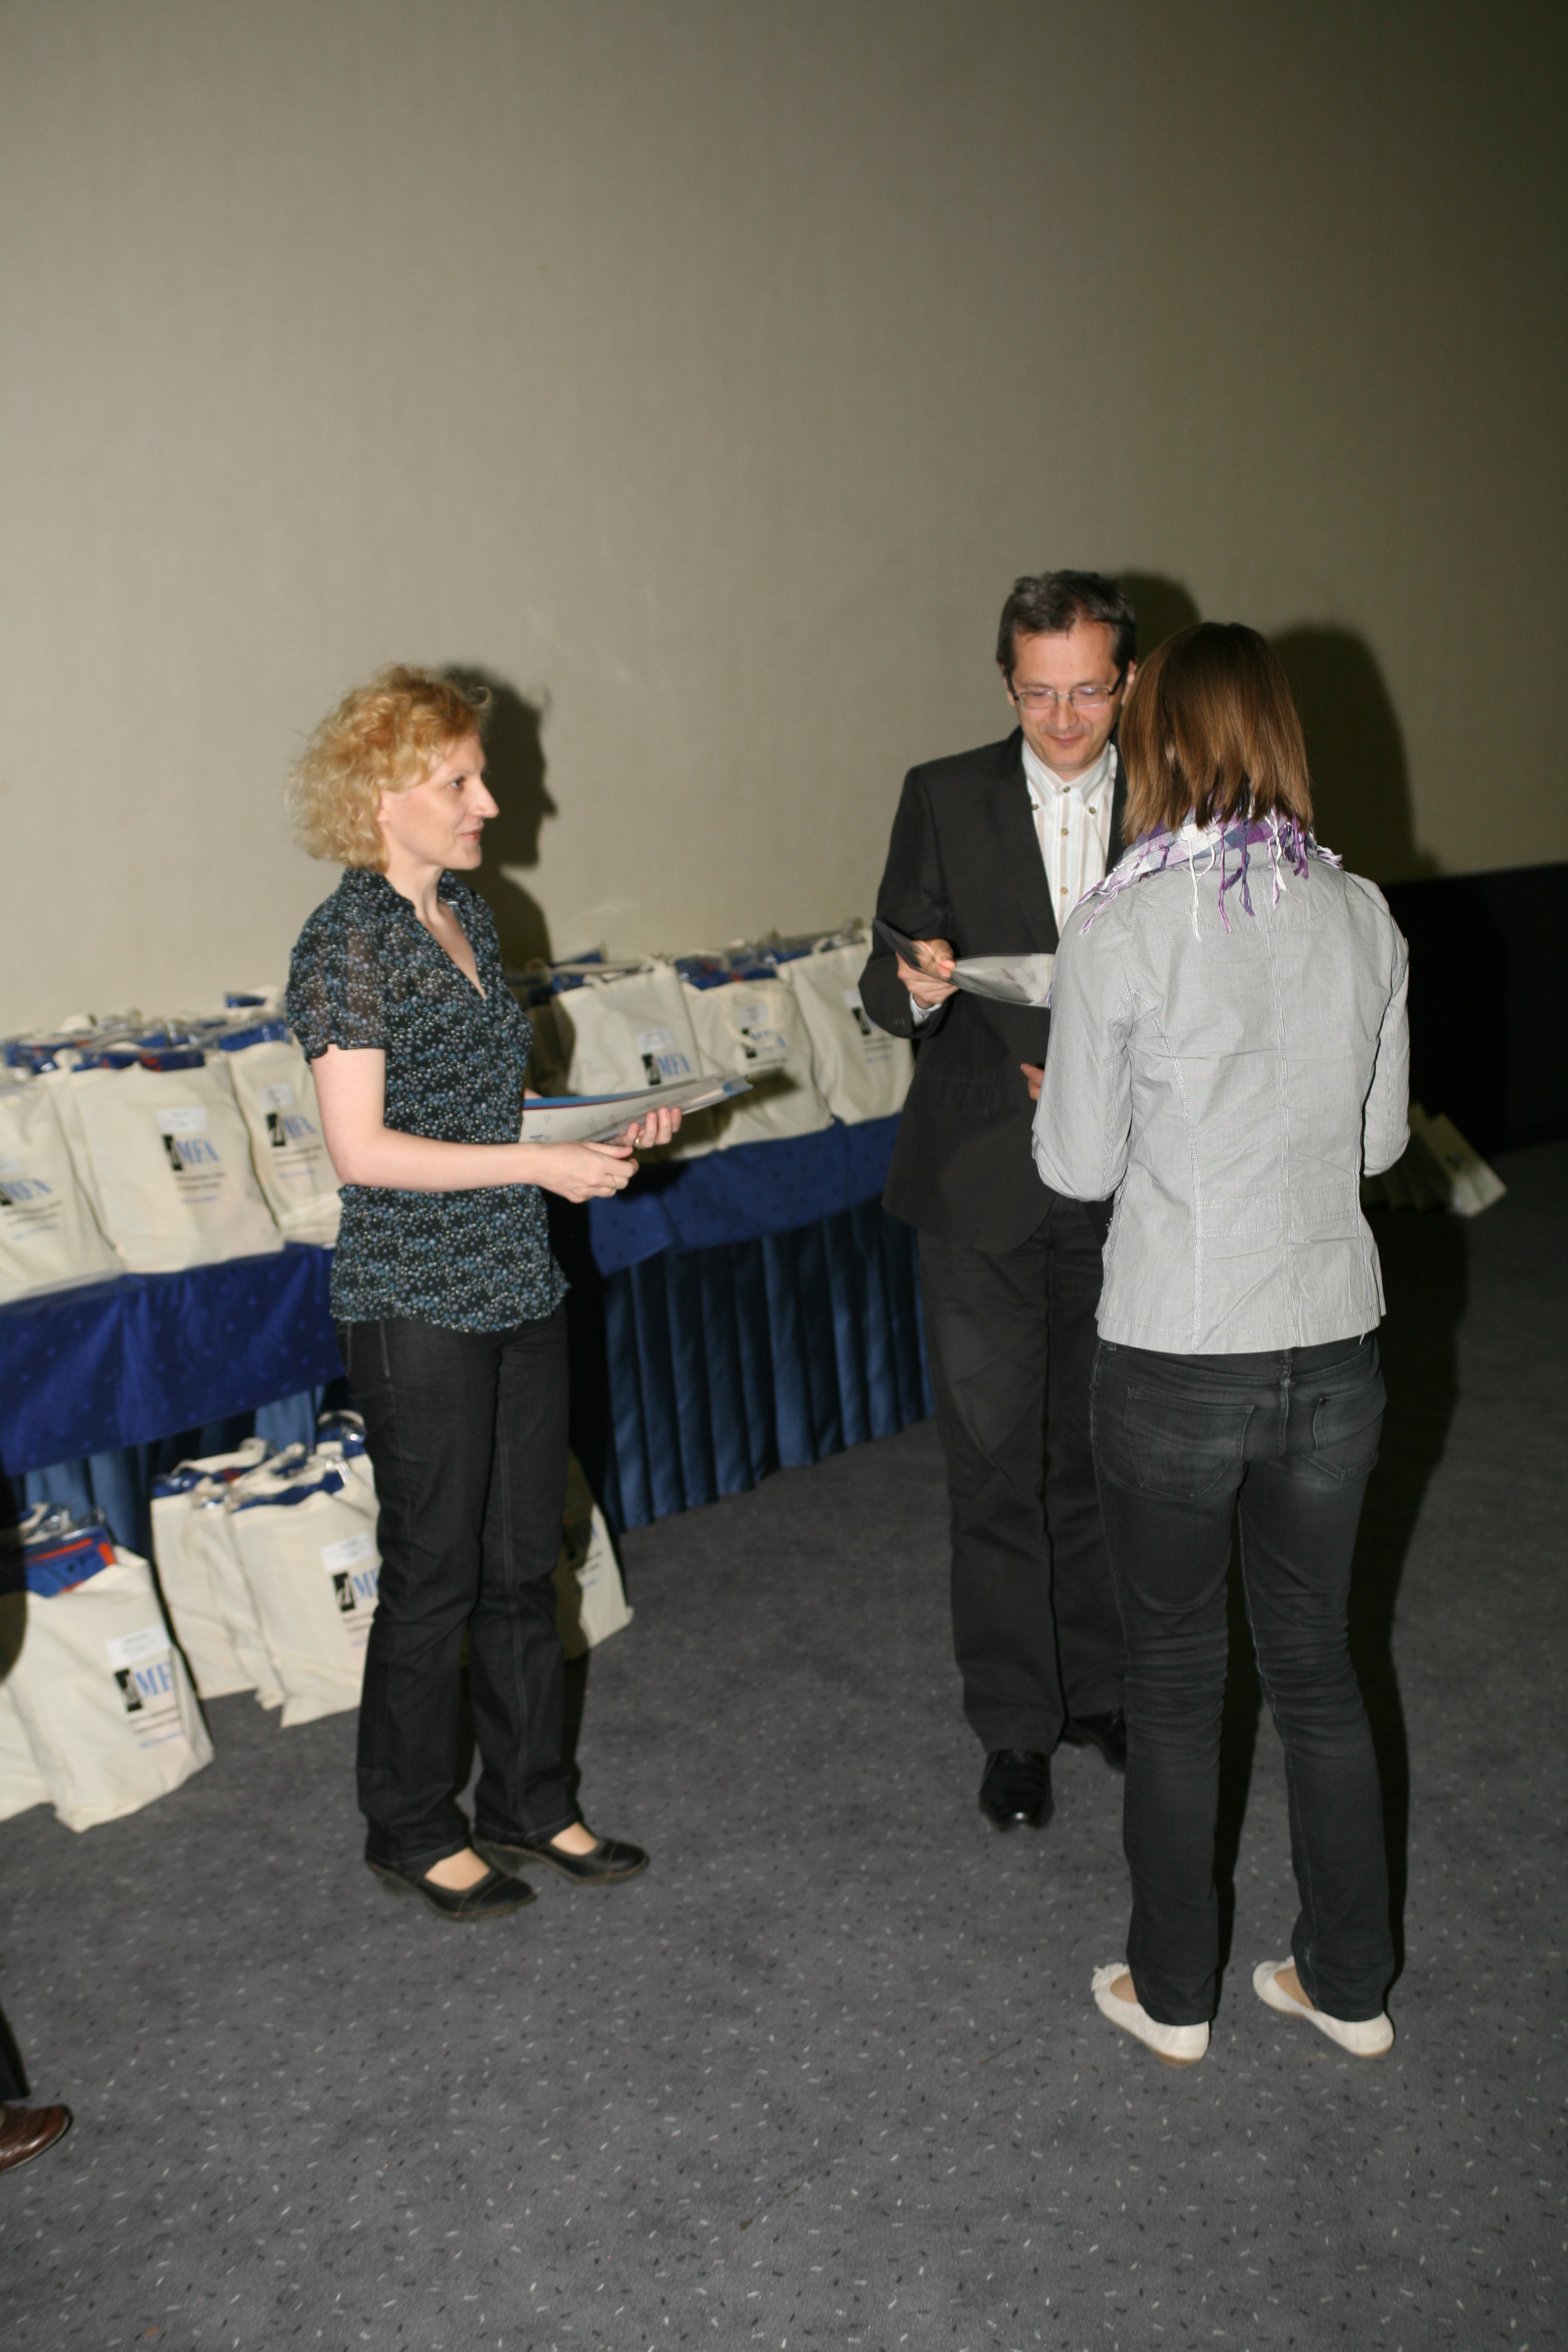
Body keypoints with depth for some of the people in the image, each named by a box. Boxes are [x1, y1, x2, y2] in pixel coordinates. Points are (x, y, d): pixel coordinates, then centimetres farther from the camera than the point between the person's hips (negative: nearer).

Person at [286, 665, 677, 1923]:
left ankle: (529, 1802, 31)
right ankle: (413, 1830, 24)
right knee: (435, 1577, 5)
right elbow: (362, 1149, -20)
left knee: (526, 1561, 15)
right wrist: (542, 1163, -21)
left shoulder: (469, 915, 10)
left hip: (520, 1287, 8)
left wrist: (607, 1124, 3)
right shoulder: (349, 941, -15)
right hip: (418, 1307, -8)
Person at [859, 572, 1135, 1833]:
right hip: (986, 1193, -1)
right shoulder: (944, 798, 0)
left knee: (1103, 1459, 15)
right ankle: (1017, 1725, 19)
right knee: (996, 1469, 4)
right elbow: (889, 987, -3)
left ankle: (1101, 1690, 33)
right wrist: (913, 986, -26)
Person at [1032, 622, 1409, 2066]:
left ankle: (1173, 1995, 30)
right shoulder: (1364, 917, -2)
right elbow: (1381, 1136, 7)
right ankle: (1349, 1983, 34)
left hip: (1178, 1363, -4)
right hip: (1336, 1350, 4)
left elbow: (1080, 1167, -8)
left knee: (1176, 1679, 13)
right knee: (1318, 1663, 19)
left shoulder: (1120, 932, -15)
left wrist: (1057, 1104, 13)